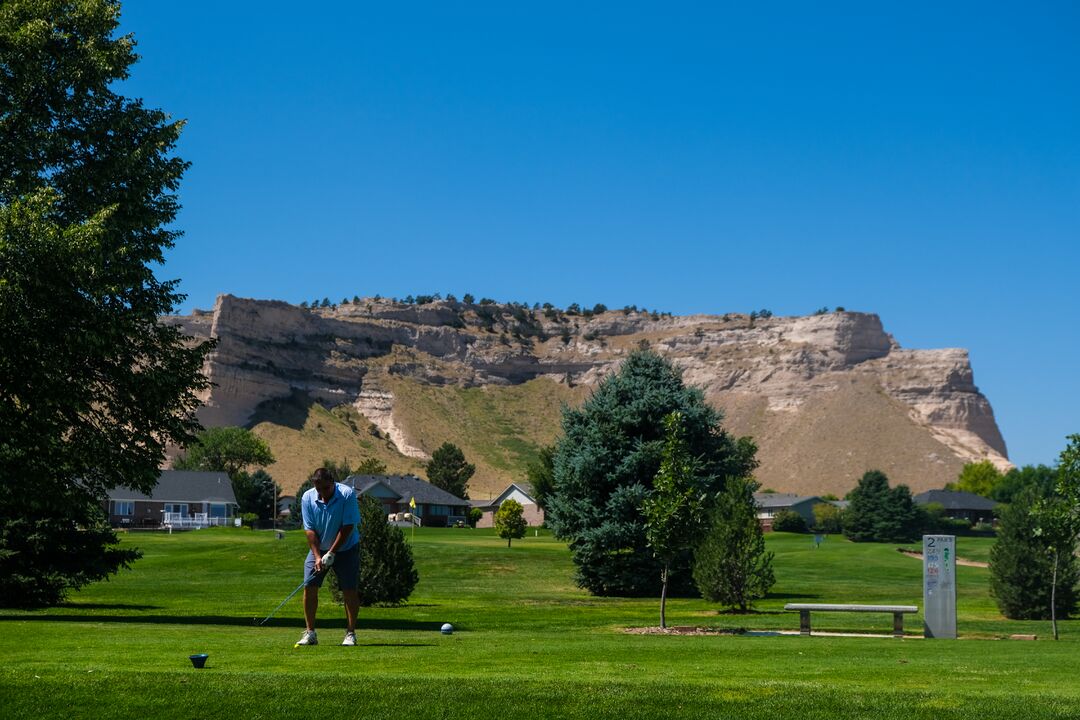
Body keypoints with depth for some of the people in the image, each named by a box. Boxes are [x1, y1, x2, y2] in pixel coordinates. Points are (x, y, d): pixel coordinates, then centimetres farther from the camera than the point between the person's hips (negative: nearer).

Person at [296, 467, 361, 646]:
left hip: (346, 548, -2)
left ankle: (351, 633, 3)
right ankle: (310, 633, 1)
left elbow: (348, 527, -19)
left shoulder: (347, 494, -21)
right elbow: (310, 530, -9)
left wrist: (331, 553, -19)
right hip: (319, 548, 2)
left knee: (350, 590, -6)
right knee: (309, 586, -7)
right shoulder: (308, 498, -12)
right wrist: (317, 556, -18)